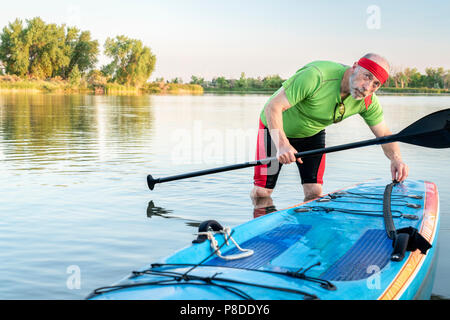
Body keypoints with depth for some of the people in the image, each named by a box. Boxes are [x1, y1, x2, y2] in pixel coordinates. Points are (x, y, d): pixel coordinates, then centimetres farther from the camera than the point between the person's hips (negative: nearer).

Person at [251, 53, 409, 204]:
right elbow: (273, 106, -37)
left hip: (313, 133, 4)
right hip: (277, 128, -4)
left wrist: (396, 158, -33)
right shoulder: (316, 76, -38)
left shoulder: (368, 101, -19)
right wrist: (282, 144, -51)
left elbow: (384, 134, -10)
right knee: (261, 192, -3)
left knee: (314, 192, -6)